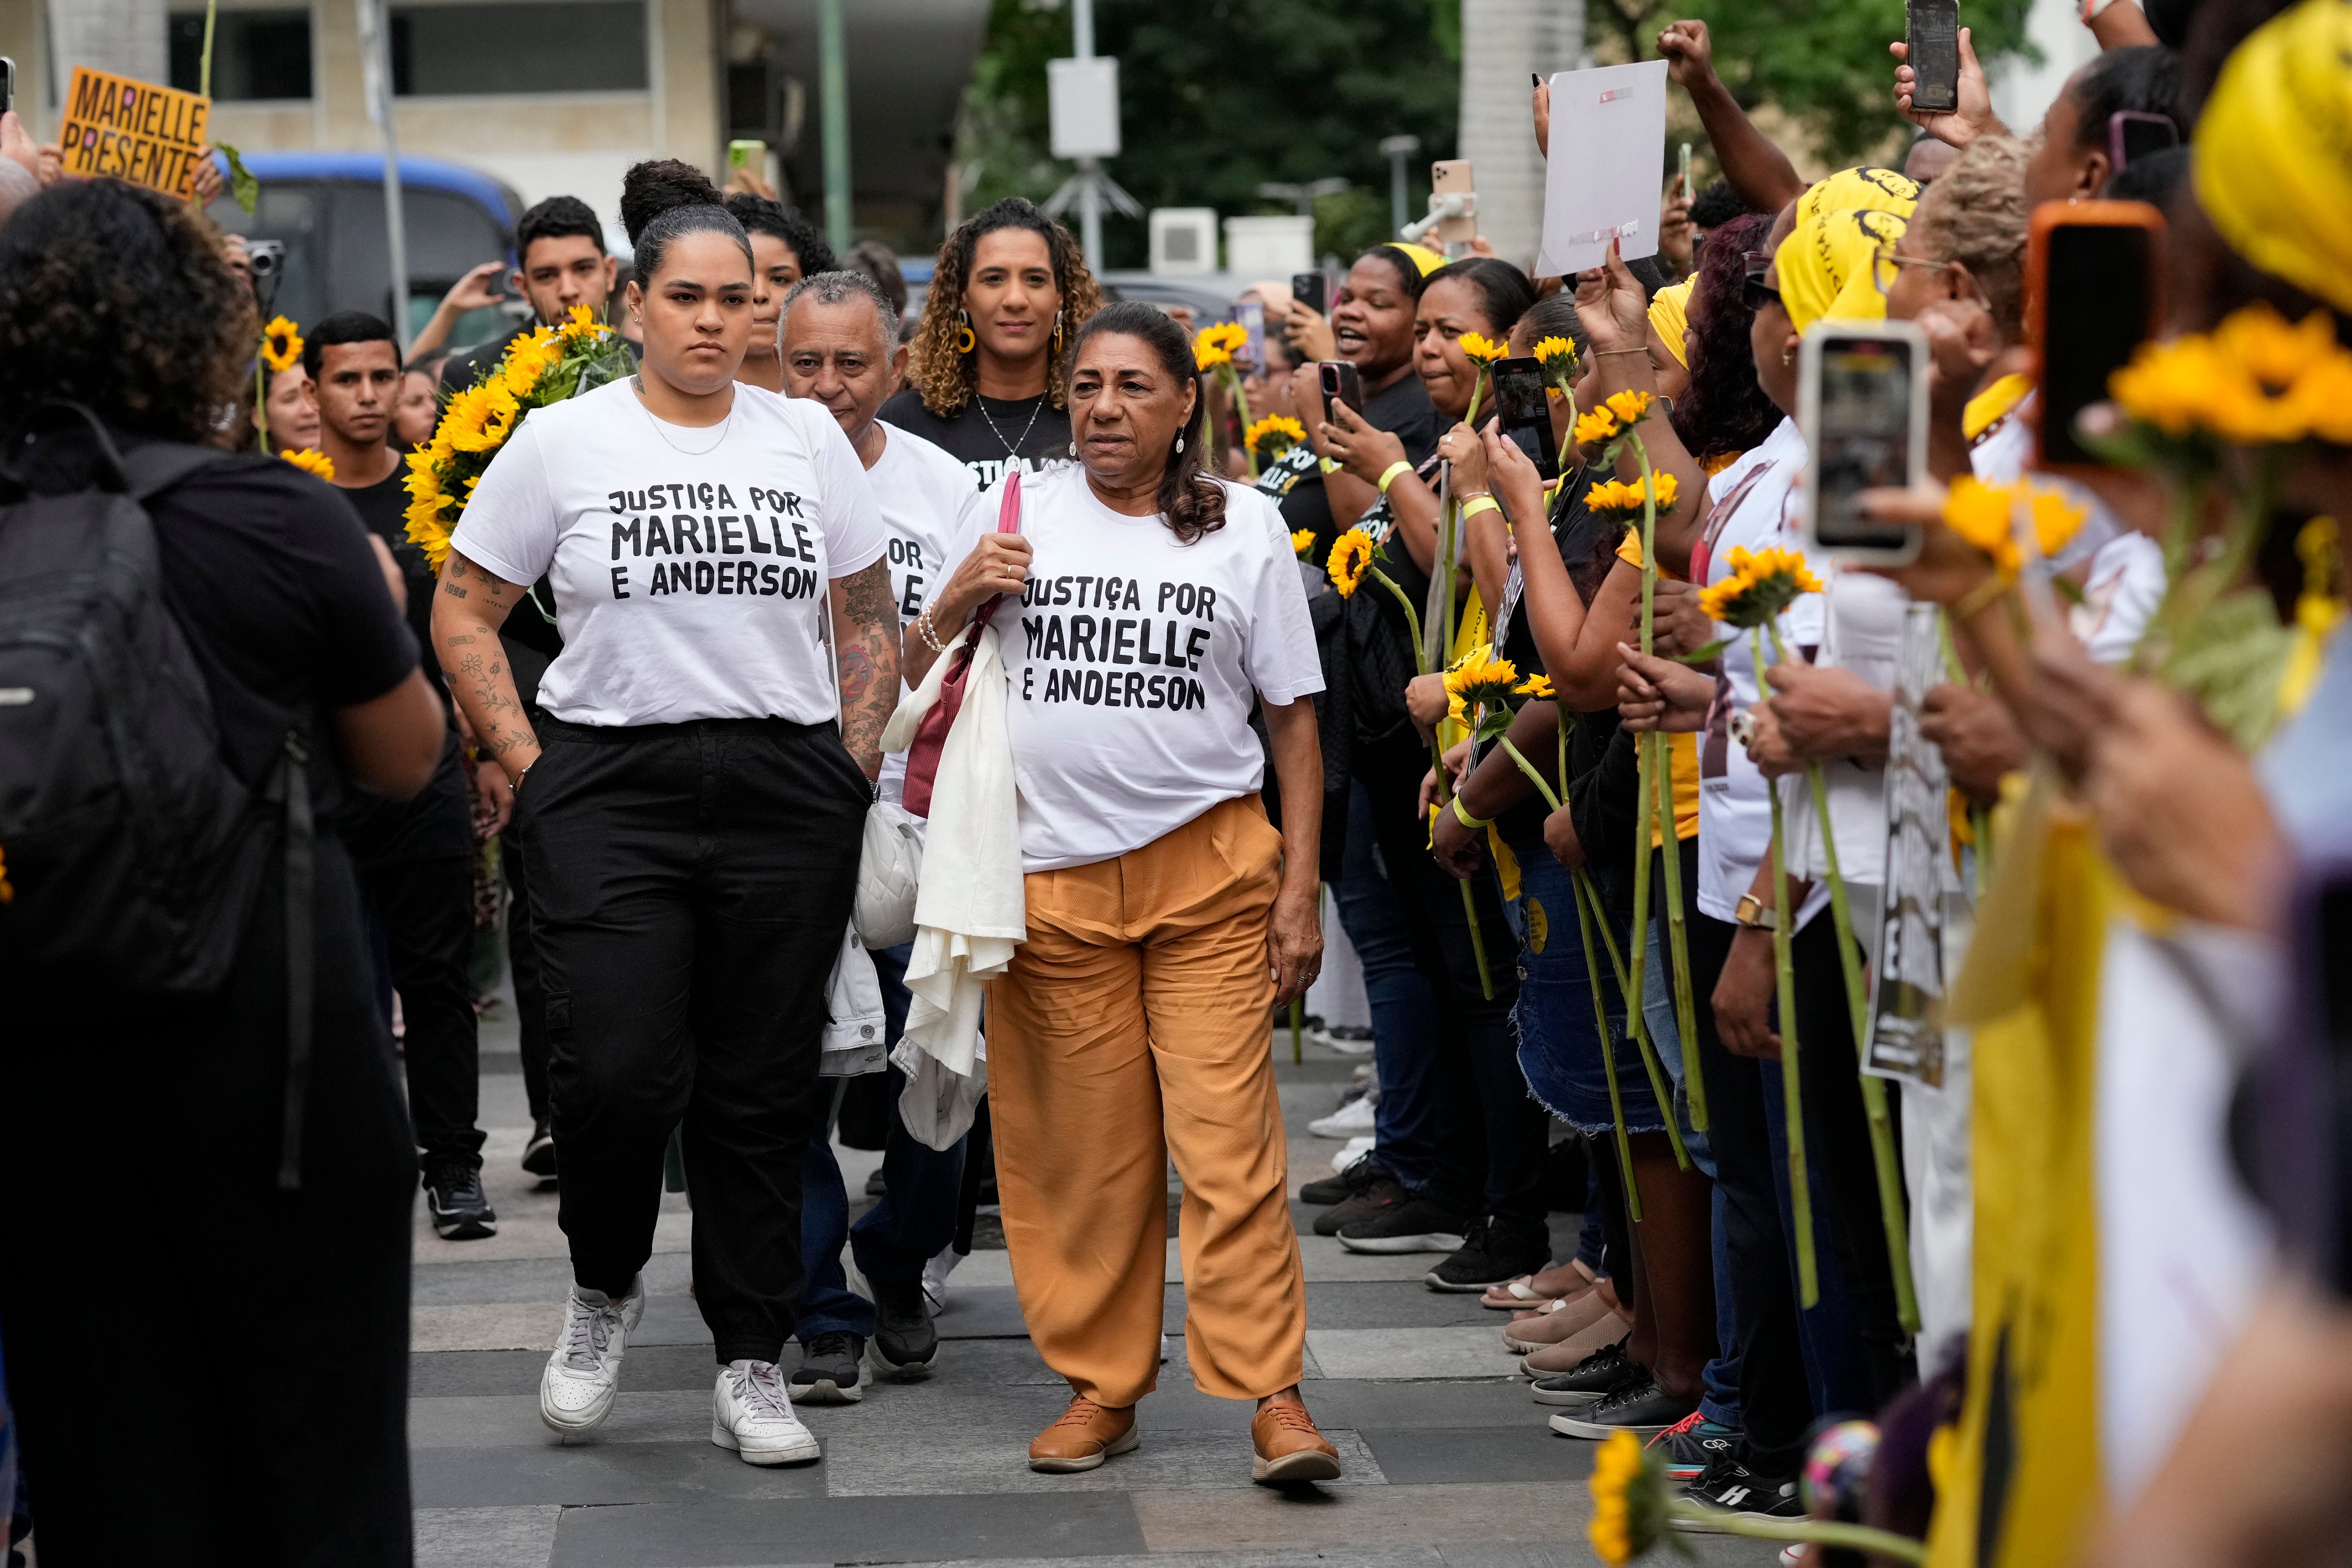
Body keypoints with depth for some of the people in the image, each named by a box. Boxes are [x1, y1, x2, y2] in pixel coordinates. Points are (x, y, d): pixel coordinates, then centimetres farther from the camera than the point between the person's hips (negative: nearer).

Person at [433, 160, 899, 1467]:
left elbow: (867, 619, 16)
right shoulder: (563, 441, 3)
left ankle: (752, 1367, 15)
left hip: (784, 792, 2)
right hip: (611, 790, -2)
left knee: (762, 1092, 5)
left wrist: (855, 768, 6)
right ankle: (603, 1287, 16)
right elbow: (462, 611, 6)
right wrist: (527, 763, -2)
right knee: (619, 1074, -13)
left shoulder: (806, 438, 9)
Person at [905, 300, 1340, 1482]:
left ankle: (1272, 1394, -4)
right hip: (1052, 873, 1)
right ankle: (1100, 1385, 15)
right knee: (1084, 1151, 4)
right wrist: (957, 601, -8)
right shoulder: (1017, 513, 8)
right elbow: (916, 678, 13)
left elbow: (1294, 720, 8)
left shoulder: (1244, 528, 7)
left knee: (1228, 1141, -7)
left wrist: (1299, 890, 2)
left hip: (1210, 867, -1)